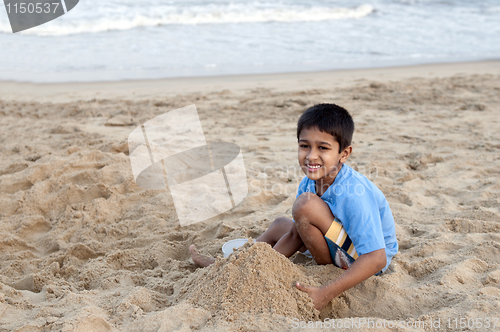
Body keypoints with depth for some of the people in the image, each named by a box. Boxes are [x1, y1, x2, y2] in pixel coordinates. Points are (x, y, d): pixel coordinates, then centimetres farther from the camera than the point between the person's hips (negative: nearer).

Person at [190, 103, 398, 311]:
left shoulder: (353, 194, -32)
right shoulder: (308, 184, -7)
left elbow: (377, 259, -37)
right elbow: (295, 234, -2)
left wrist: (325, 294, -42)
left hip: (364, 261, -9)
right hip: (341, 251, 9)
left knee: (307, 205, -27)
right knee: (279, 225, 20)